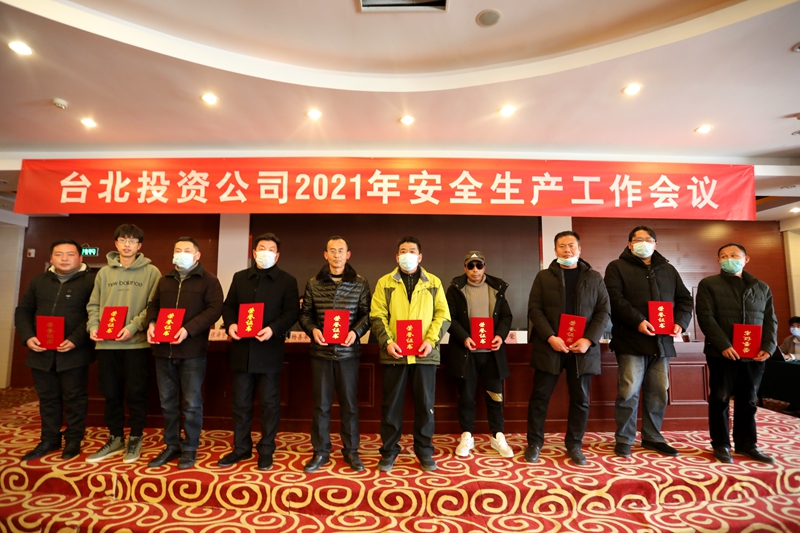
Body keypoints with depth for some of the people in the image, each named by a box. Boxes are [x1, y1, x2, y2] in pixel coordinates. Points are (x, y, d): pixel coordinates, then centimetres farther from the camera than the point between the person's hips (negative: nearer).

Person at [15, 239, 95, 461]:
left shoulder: (91, 281, -5)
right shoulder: (38, 281, 13)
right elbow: (23, 311, 14)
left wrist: (75, 340, -20)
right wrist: (27, 336, -2)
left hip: (74, 353, -5)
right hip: (41, 352, 5)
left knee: (74, 398, 5)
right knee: (47, 398, 16)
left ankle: (73, 440, 20)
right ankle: (49, 439, 30)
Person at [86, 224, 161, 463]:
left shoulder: (151, 272, -1)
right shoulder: (104, 272, 11)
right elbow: (93, 305, 12)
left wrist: (133, 327, -17)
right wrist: (93, 326, -4)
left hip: (137, 343, -4)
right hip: (106, 343, 4)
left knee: (135, 393, 4)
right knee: (111, 394, 13)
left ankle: (135, 439, 21)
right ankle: (115, 438, 28)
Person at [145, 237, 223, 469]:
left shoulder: (208, 280, -3)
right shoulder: (164, 280, 16)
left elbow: (215, 309, -12)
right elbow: (154, 304, 19)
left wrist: (189, 329, -22)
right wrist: (151, 323, -3)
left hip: (192, 350, -5)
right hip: (163, 350, 6)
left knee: (191, 403, 4)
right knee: (167, 402, 14)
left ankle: (190, 449, 18)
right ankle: (171, 446, 29)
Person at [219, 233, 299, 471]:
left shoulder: (287, 280, 0)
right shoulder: (239, 277, 13)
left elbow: (292, 312, -5)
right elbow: (228, 306, 12)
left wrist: (273, 329, -21)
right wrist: (230, 324, -8)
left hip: (269, 350, -3)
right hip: (242, 349, 4)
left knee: (269, 402, 6)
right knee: (240, 402, 13)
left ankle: (266, 449, 21)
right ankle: (241, 447, 29)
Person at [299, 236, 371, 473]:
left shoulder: (360, 283, 1)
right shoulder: (313, 284, 4)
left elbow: (367, 314, 1)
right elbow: (305, 314, 7)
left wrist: (356, 331, -15)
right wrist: (312, 329, -11)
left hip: (348, 352, -1)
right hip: (321, 351, 1)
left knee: (350, 403, 8)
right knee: (321, 403, 10)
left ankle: (351, 451, 25)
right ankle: (320, 451, 25)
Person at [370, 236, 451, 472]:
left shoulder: (434, 283, 8)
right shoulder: (384, 283, 6)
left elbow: (443, 315, 3)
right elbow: (377, 316, 0)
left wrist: (431, 340, -11)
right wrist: (387, 342, -13)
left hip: (425, 354, 1)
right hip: (394, 354, 0)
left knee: (425, 404, 10)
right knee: (391, 404, 9)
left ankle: (424, 450, 27)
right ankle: (389, 450, 25)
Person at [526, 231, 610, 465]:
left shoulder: (594, 278, 9)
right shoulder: (543, 277, 5)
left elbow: (604, 311, 3)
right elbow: (534, 309, -2)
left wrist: (589, 339, -11)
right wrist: (550, 337, -15)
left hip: (583, 348, 2)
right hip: (549, 346, -1)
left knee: (580, 399, 9)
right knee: (540, 397, 3)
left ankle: (574, 445, 25)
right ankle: (534, 443, 18)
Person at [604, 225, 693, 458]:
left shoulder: (668, 269, 19)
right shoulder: (617, 267, 2)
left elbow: (684, 299, 16)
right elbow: (615, 299, -11)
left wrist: (680, 322, -2)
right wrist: (638, 321, -21)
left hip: (661, 342, 5)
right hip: (631, 340, -5)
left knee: (658, 393, 10)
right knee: (629, 392, -4)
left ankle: (652, 437, 25)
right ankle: (624, 439, 8)